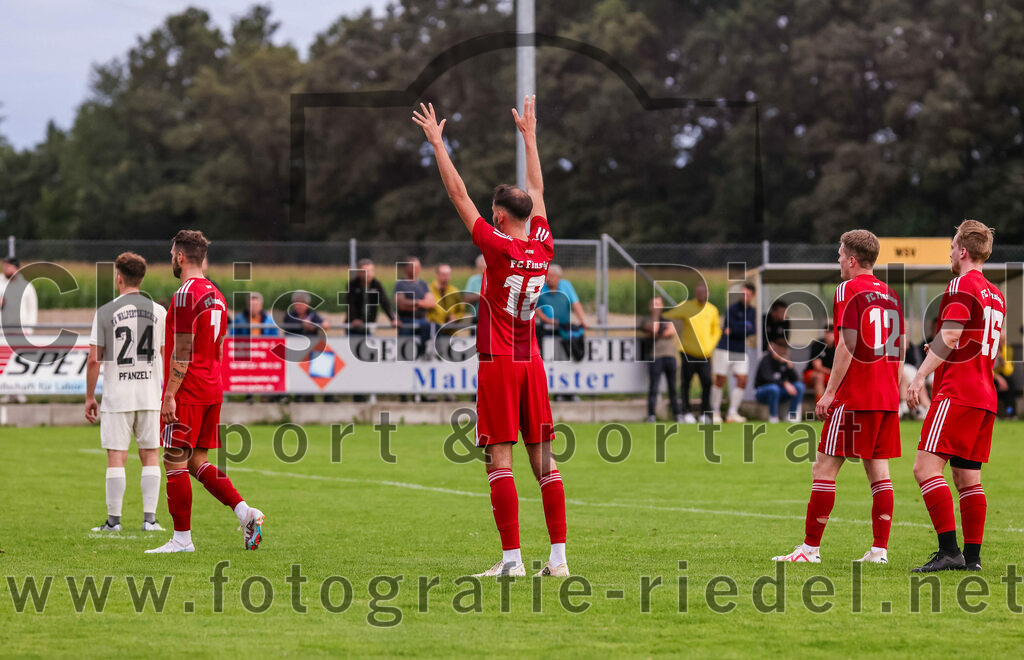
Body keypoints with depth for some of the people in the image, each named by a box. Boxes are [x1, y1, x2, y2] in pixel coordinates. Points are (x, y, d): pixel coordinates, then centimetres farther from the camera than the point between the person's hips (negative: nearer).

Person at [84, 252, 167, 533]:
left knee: (116, 457, 0)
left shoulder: (105, 312, -4)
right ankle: (149, 518, 4)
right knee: (150, 456, 8)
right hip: (150, 394, 2)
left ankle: (114, 520, 1)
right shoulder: (158, 311, 4)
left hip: (117, 395, -2)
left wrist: (89, 397, 4)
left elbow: (94, 360, -5)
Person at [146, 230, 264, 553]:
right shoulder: (216, 295, 14)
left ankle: (182, 538, 0)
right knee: (197, 461, 14)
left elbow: (182, 353, -18)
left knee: (175, 464, -3)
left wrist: (170, 395, -16)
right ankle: (244, 511, 1)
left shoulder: (186, 295, -14)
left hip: (186, 394, -9)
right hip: (212, 391, 9)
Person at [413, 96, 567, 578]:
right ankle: (558, 556, 1)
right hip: (532, 363, 6)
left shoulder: (497, 247, -11)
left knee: (500, 460, -6)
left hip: (498, 365, -6)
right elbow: (536, 189, 18)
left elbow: (458, 195, -7)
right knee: (543, 460, 5)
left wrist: (436, 142, 1)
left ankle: (512, 558, -12)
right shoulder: (543, 248, 4)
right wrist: (529, 134, 29)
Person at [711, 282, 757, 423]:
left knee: (742, 381, -3)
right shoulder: (732, 309, -9)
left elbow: (753, 330, -3)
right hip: (725, 349, -5)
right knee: (720, 381, -3)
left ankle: (733, 413, 2)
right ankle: (715, 412, 4)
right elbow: (734, 327, -18)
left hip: (741, 351, 5)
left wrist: (733, 331, -11)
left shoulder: (751, 310, 8)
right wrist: (746, 327, -7)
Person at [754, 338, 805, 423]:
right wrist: (784, 384, -42)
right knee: (774, 388, -39)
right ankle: (773, 416, -25)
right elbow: (768, 378, -31)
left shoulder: (785, 361, 2)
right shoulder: (766, 360, -15)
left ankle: (792, 415, -16)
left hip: (779, 394, 6)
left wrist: (789, 366, -18)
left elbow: (795, 379, -2)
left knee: (799, 386, -15)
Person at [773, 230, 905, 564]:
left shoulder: (849, 290, -7)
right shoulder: (890, 294, 14)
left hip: (853, 397, -7)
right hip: (887, 398, 7)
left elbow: (847, 344, -14)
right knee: (878, 471, 8)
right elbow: (901, 346, 16)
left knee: (824, 468, -2)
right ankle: (879, 549, 3)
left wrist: (830, 391, -12)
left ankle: (811, 547, -2)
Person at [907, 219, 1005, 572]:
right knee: (968, 478, 10)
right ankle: (972, 556, 7)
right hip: (985, 396, 9)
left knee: (926, 467, -13)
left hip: (956, 394, -9)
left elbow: (950, 336, -19)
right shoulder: (996, 294, 19)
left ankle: (949, 551, -21)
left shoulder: (962, 285, -7)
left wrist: (920, 376, -22)